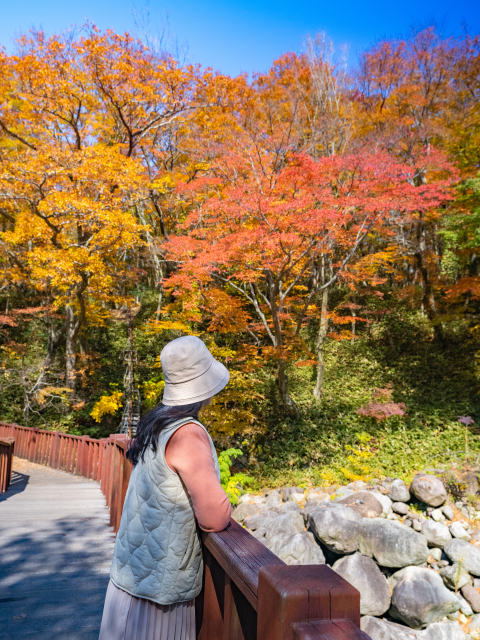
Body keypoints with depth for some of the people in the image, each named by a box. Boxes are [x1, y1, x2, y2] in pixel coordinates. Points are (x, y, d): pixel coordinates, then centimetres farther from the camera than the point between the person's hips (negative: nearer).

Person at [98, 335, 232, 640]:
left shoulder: (155, 421, 0)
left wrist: (209, 501, 6)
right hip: (159, 583, -8)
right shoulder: (187, 434, -25)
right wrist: (221, 504, -2)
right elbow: (215, 518, -23)